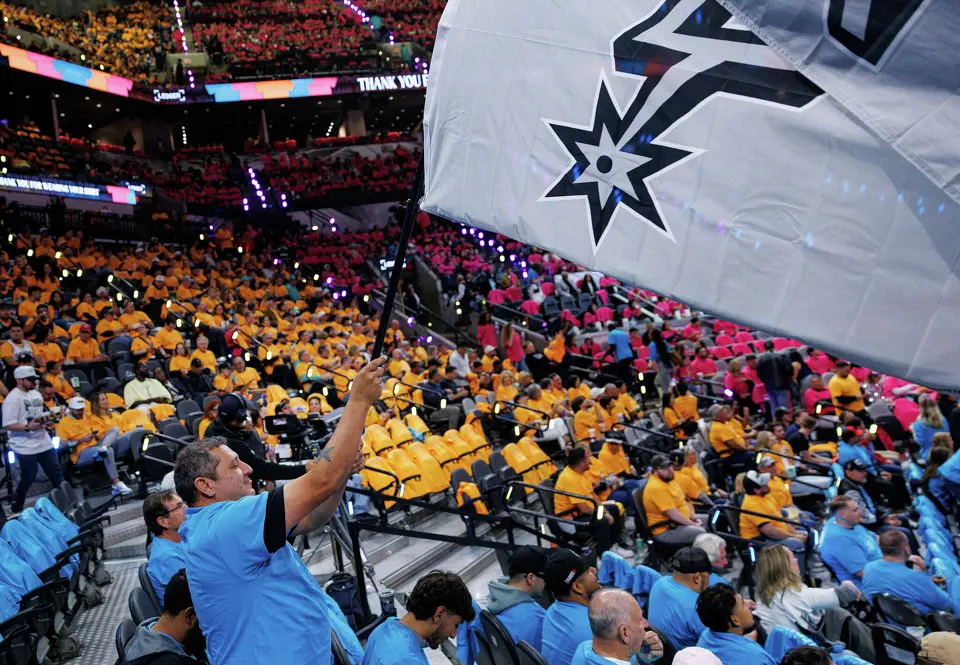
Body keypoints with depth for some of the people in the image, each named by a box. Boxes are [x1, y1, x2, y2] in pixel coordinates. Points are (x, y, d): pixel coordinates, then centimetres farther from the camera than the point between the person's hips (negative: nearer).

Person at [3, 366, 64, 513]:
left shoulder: (36, 394, 10)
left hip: (44, 442, 8)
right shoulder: (12, 399, -16)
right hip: (25, 447, -8)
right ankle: (16, 507, 21)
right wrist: (28, 427, -29)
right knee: (28, 477, 2)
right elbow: (7, 425, -19)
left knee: (56, 471, 11)